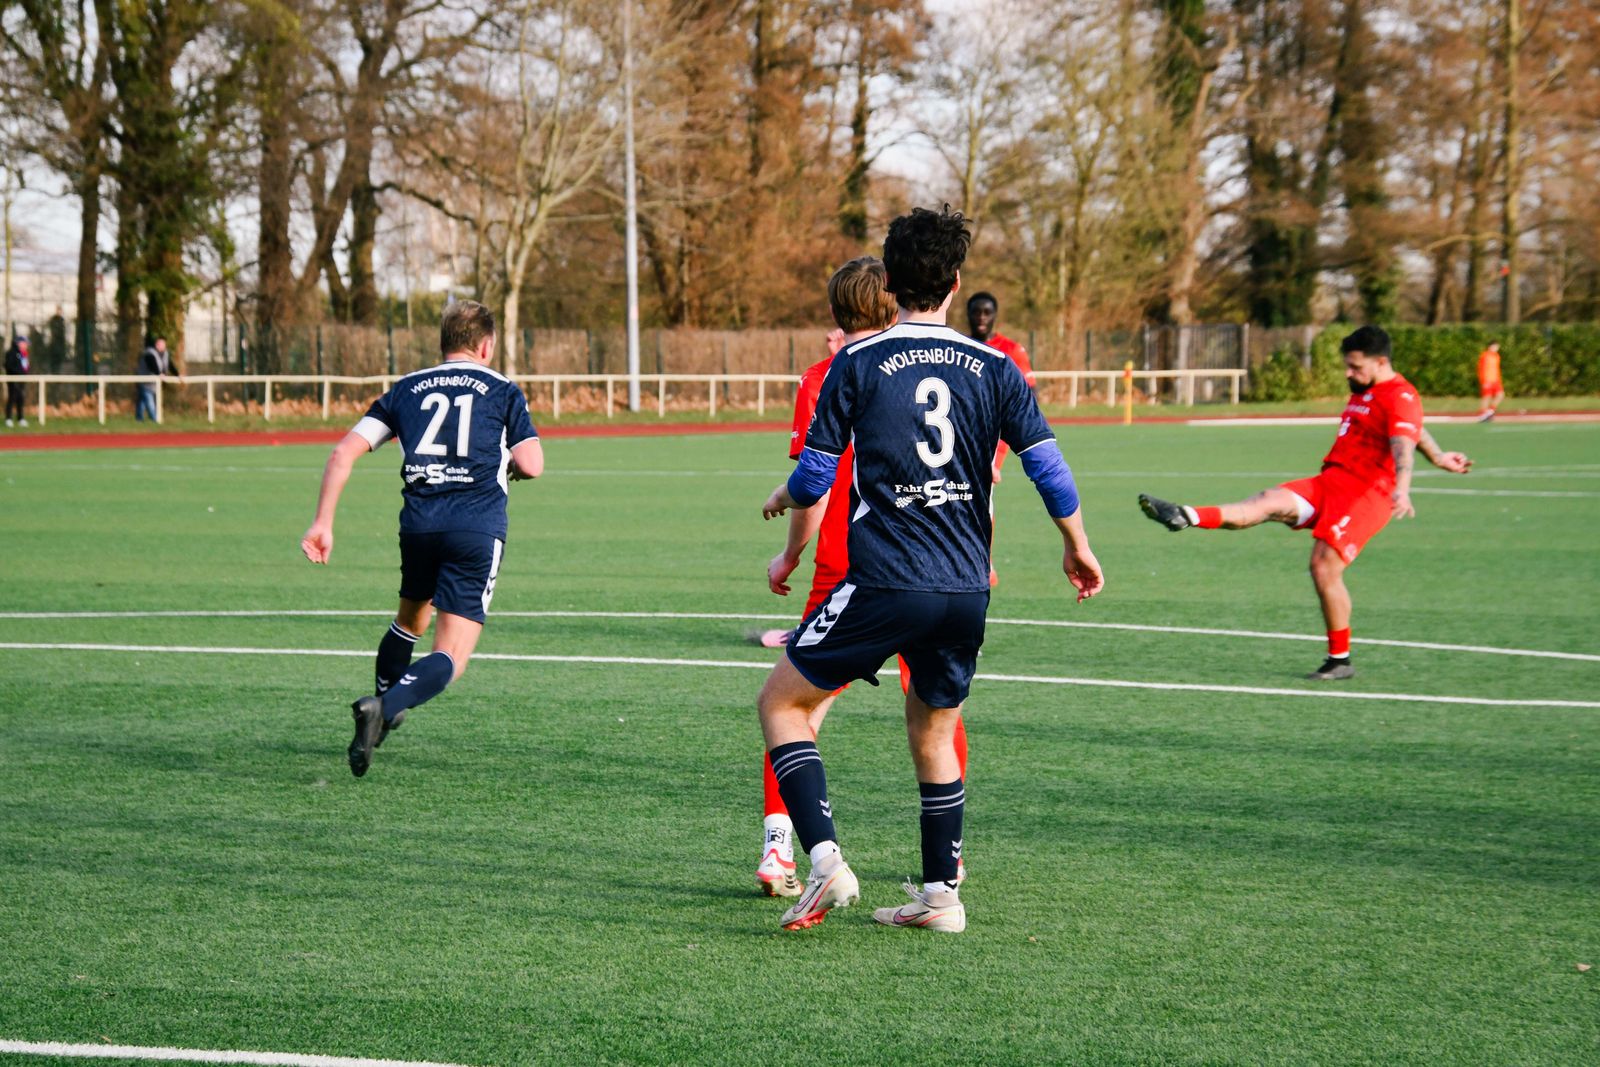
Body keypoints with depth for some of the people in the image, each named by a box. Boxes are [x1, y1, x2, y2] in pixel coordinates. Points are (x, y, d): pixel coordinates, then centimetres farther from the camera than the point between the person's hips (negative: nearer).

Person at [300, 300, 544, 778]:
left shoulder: (406, 389, 17)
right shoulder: (502, 390, 10)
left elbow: (344, 452, 8)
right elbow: (531, 465, -1)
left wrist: (322, 522, 8)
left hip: (419, 523, 4)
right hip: (478, 529, -3)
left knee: (411, 619, 32)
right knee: (451, 658, -6)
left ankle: (382, 705, 33)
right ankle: (385, 707, -30)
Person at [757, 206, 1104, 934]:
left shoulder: (857, 363, -3)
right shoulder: (993, 369, 5)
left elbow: (816, 472, -1)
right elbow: (1048, 464, 4)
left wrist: (783, 499, 23)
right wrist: (1078, 548, 20)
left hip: (885, 585, -4)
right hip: (967, 588, 4)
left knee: (781, 701, 8)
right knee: (933, 734, 21)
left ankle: (825, 861, -7)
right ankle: (941, 895, 22)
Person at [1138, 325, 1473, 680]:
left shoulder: (1400, 397, -11)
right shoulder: (1365, 392, 20)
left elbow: (1404, 444, -29)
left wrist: (1401, 490, -46)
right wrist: (1439, 457, 47)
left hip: (1366, 494, -8)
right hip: (1329, 483, 9)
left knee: (1324, 568, -15)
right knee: (1270, 502, -15)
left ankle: (1340, 660, -2)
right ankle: (1186, 517, -35)